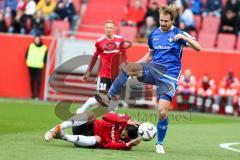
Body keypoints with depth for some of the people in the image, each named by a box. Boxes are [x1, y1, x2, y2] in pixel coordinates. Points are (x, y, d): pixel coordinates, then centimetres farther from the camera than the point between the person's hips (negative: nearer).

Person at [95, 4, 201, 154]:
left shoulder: (178, 34, -3)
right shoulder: (154, 35, 11)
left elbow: (198, 47, -10)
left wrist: (184, 38, -26)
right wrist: (136, 64, 12)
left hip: (169, 76, -4)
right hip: (154, 69, 4)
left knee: (163, 112, -13)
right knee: (129, 67, -25)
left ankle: (160, 144, 7)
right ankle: (108, 98, -26)